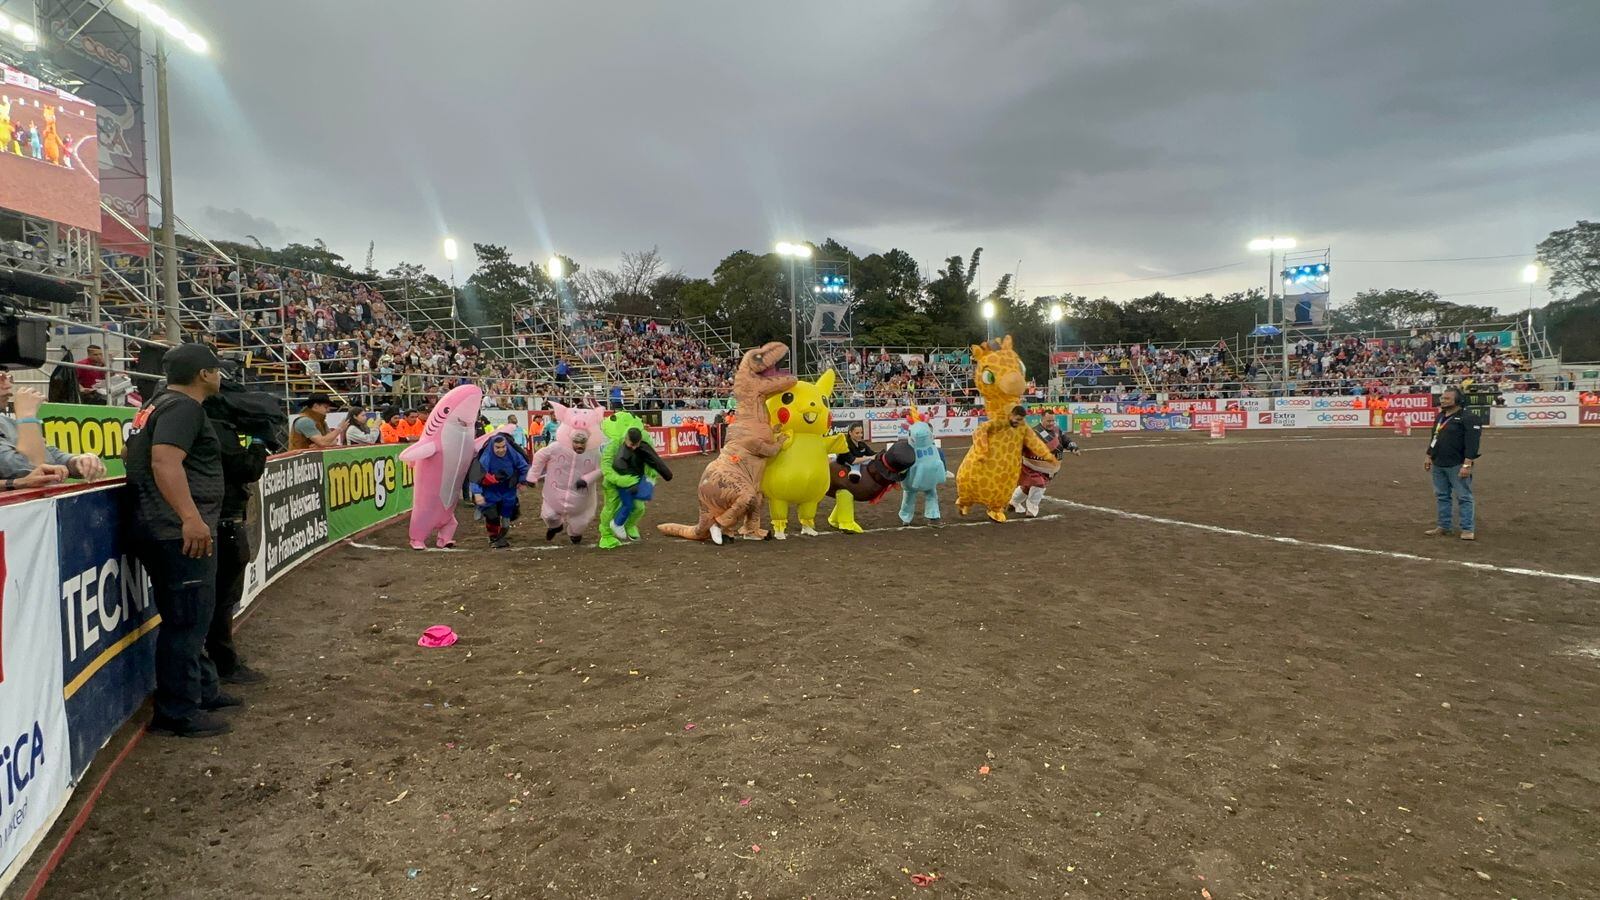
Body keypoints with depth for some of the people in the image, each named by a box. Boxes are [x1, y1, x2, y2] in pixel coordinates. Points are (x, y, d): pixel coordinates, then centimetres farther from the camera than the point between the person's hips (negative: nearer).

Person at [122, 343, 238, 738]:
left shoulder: (160, 403, 19)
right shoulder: (184, 407, -13)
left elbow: (131, 452, 30)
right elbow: (165, 461, -27)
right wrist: (190, 517, -36)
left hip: (175, 530, 11)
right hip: (181, 532, -11)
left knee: (194, 617, 19)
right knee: (187, 621, -5)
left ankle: (204, 690, 31)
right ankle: (178, 712, 2)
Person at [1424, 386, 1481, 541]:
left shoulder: (1468, 419, -12)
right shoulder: (1439, 417, 14)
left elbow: (1471, 443, -18)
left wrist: (1467, 465, -22)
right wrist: (1429, 457, 20)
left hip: (1457, 466, -8)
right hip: (1438, 465, 8)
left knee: (1463, 497, -4)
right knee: (1442, 496, 14)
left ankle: (1468, 529, 1)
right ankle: (1444, 526, 23)